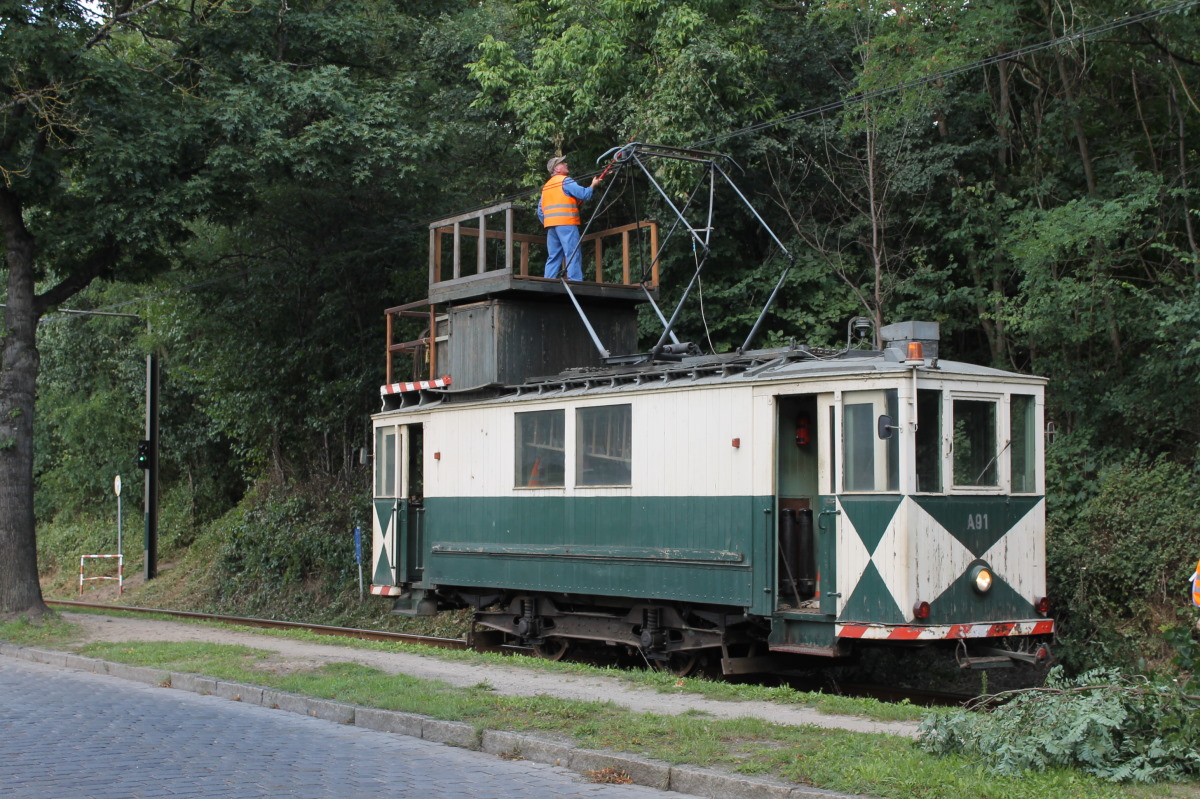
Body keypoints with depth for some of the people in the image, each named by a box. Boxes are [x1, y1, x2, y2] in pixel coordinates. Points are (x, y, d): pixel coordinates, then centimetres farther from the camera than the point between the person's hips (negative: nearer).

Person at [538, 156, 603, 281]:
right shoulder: (565, 181, -2)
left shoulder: (546, 186, 22)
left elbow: (540, 210, 21)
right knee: (573, 255, -10)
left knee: (553, 257, 8)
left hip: (550, 224, 8)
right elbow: (584, 194, -8)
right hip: (566, 223, -8)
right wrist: (593, 185, 8)